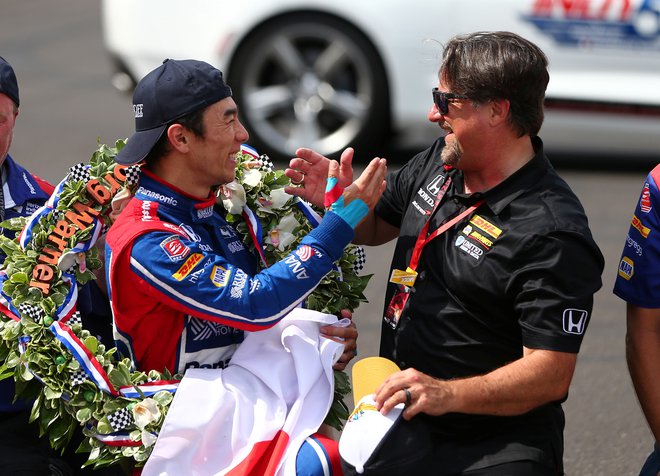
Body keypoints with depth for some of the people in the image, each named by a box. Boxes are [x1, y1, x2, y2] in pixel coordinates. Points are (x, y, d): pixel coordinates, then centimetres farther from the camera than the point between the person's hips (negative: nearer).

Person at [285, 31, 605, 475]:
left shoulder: (553, 233, -21)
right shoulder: (441, 161, 5)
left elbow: (551, 375, -22)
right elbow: (376, 226, 23)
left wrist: (448, 394, -33)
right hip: (404, 422, 6)